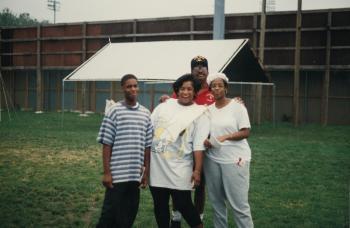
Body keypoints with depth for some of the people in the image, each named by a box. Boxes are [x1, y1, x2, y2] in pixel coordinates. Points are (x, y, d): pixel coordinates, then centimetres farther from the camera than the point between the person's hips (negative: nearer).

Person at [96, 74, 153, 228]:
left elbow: (147, 146, 11)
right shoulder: (114, 111, -4)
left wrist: (146, 172, 9)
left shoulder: (145, 113, 9)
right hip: (117, 174, -4)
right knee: (110, 213, 0)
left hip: (136, 175, 4)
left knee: (129, 215, 10)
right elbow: (106, 144, -5)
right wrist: (106, 172, -9)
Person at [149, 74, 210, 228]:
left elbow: (198, 145, -7)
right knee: (160, 205, 11)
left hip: (179, 167, -4)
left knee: (183, 204, -2)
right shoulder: (165, 105, 9)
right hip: (156, 164, 4)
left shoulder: (199, 113, -2)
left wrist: (197, 170, -11)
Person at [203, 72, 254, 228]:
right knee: (216, 201, 13)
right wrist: (205, 140, -7)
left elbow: (246, 132, -10)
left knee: (238, 202, -5)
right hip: (212, 159, 5)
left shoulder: (237, 106, -5)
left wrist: (225, 137, -22)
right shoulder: (208, 109, 9)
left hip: (234, 159, -5)